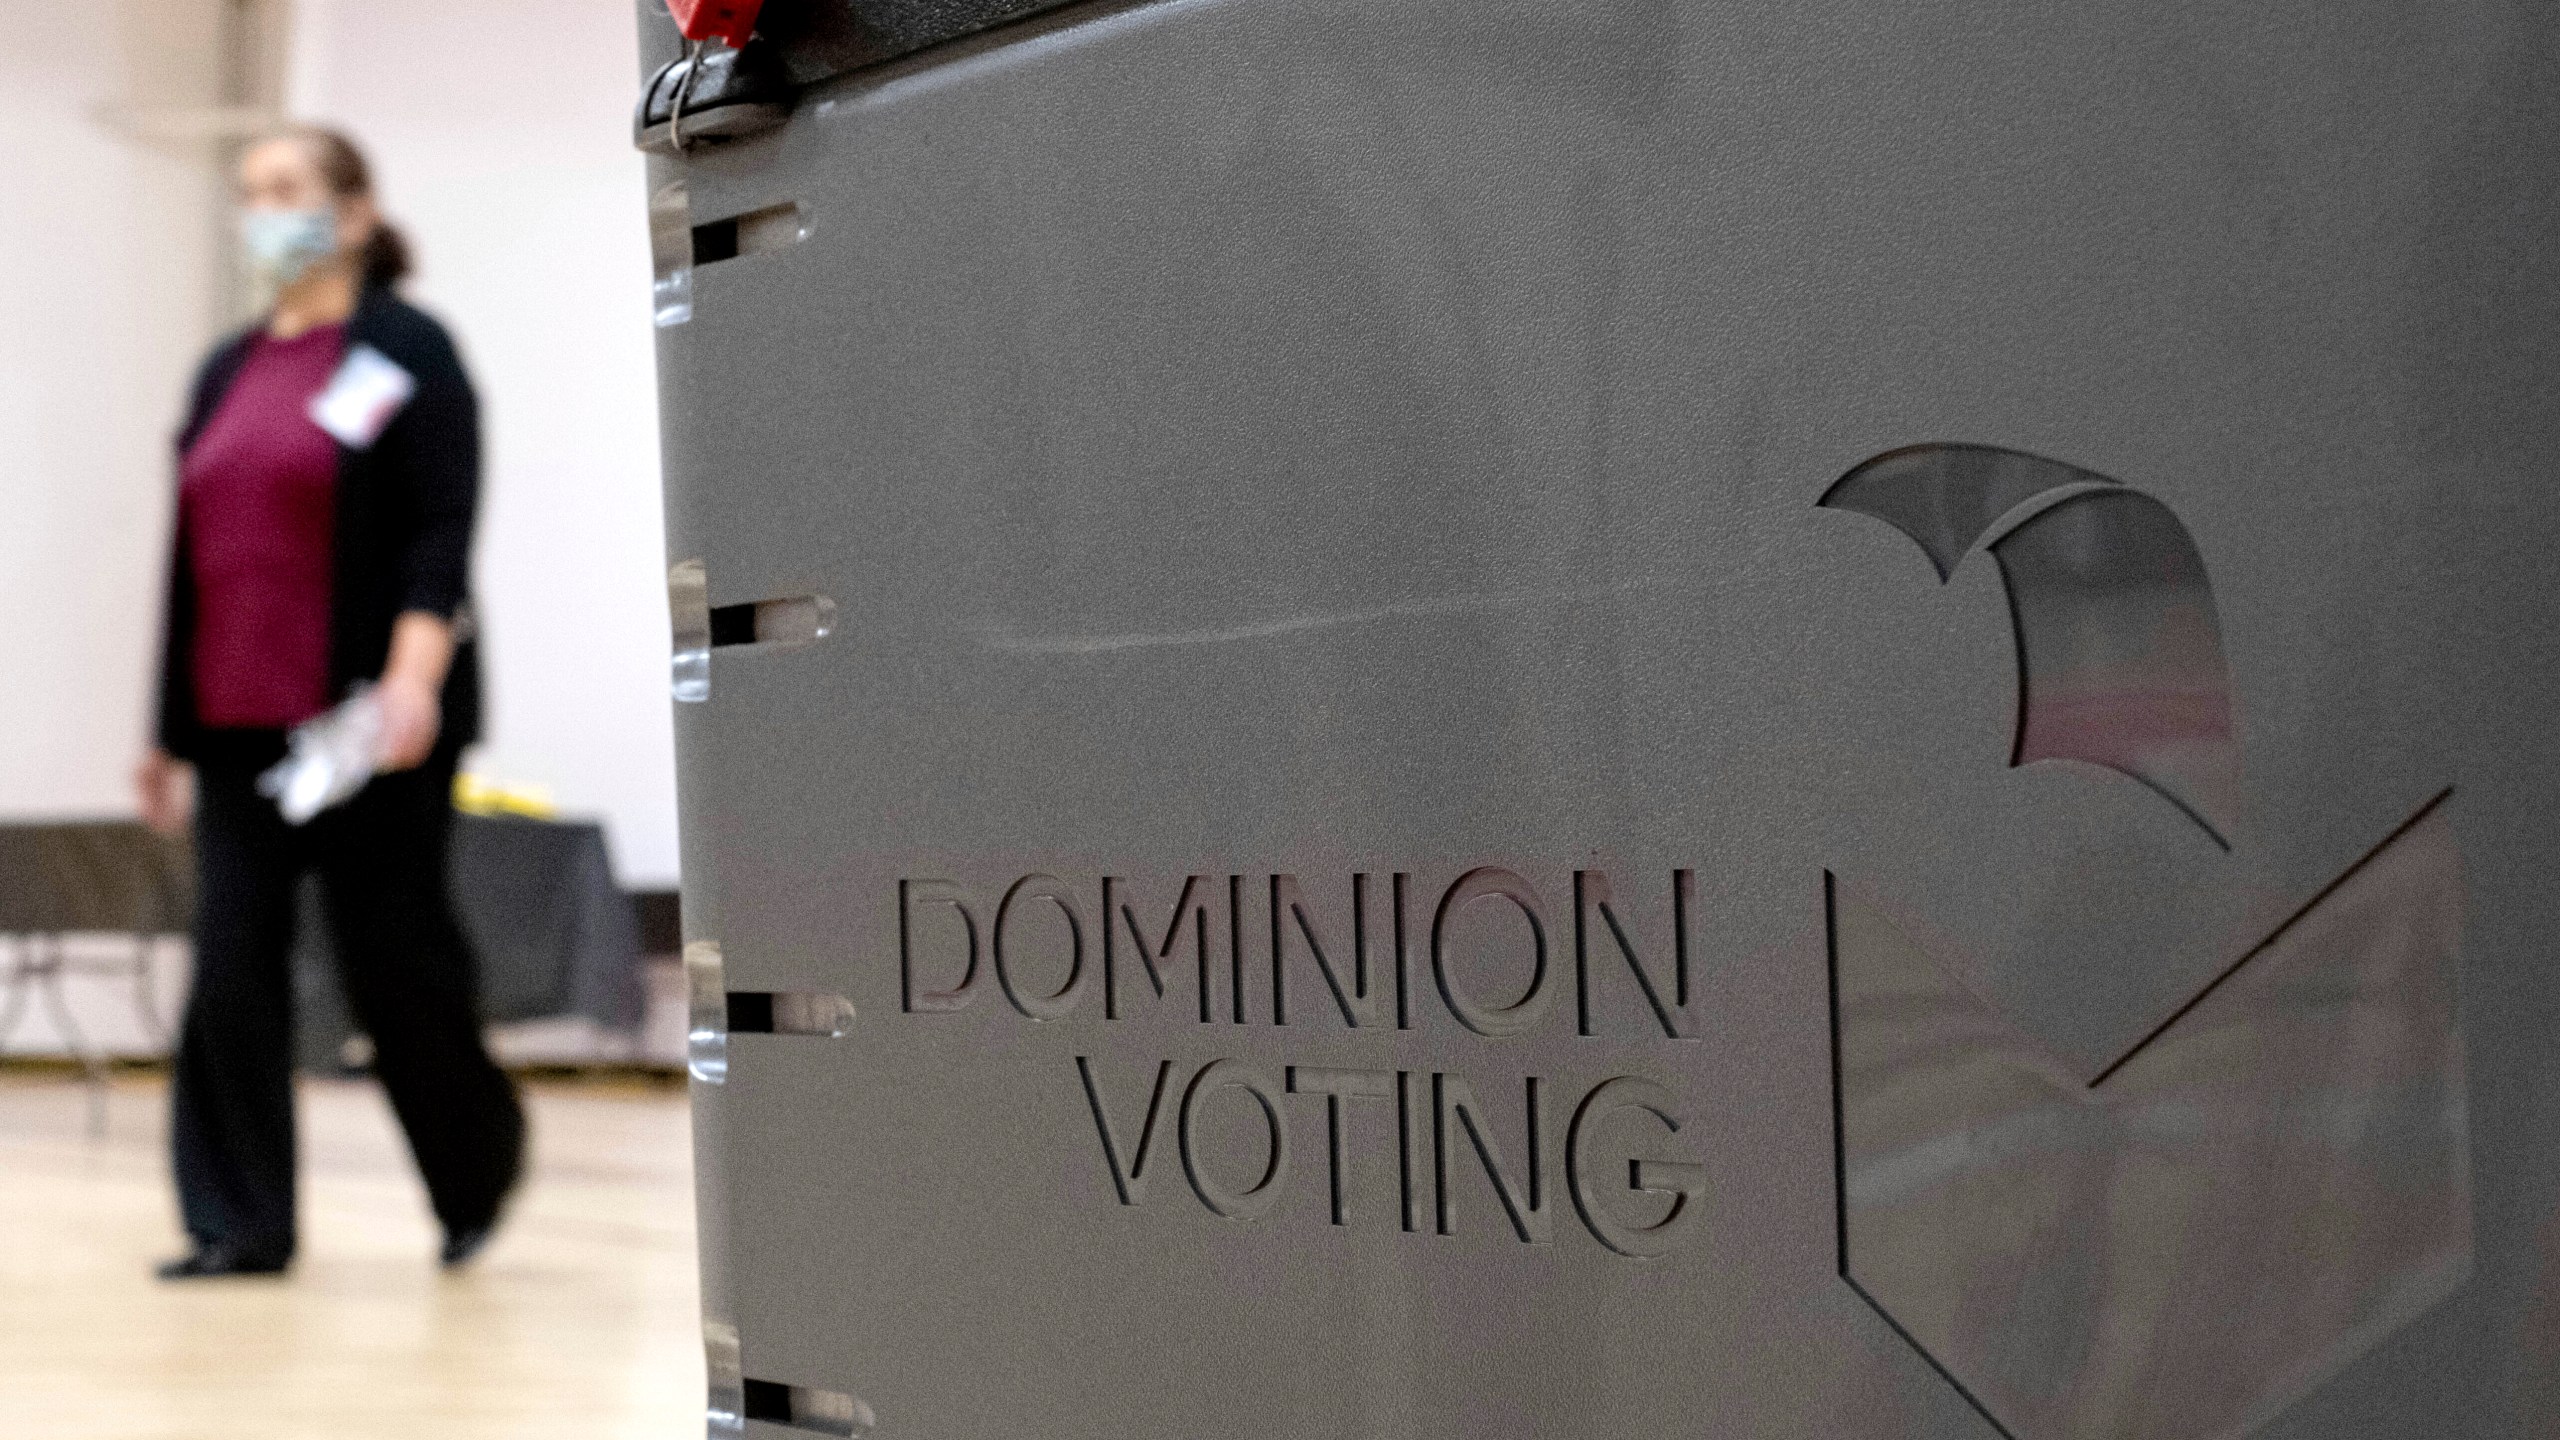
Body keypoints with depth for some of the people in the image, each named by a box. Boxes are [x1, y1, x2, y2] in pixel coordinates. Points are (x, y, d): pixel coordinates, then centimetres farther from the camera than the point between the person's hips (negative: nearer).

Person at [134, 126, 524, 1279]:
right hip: (240, 721, 6)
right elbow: (192, 557, 19)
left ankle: (475, 1167, 25)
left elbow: (441, 533, -11)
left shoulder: (407, 352, -2)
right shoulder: (227, 372, 17)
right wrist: (170, 730, 17)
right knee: (231, 968, -1)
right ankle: (239, 1222, 5)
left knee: (393, 956, 2)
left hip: (369, 722, -6)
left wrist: (415, 676, -24)